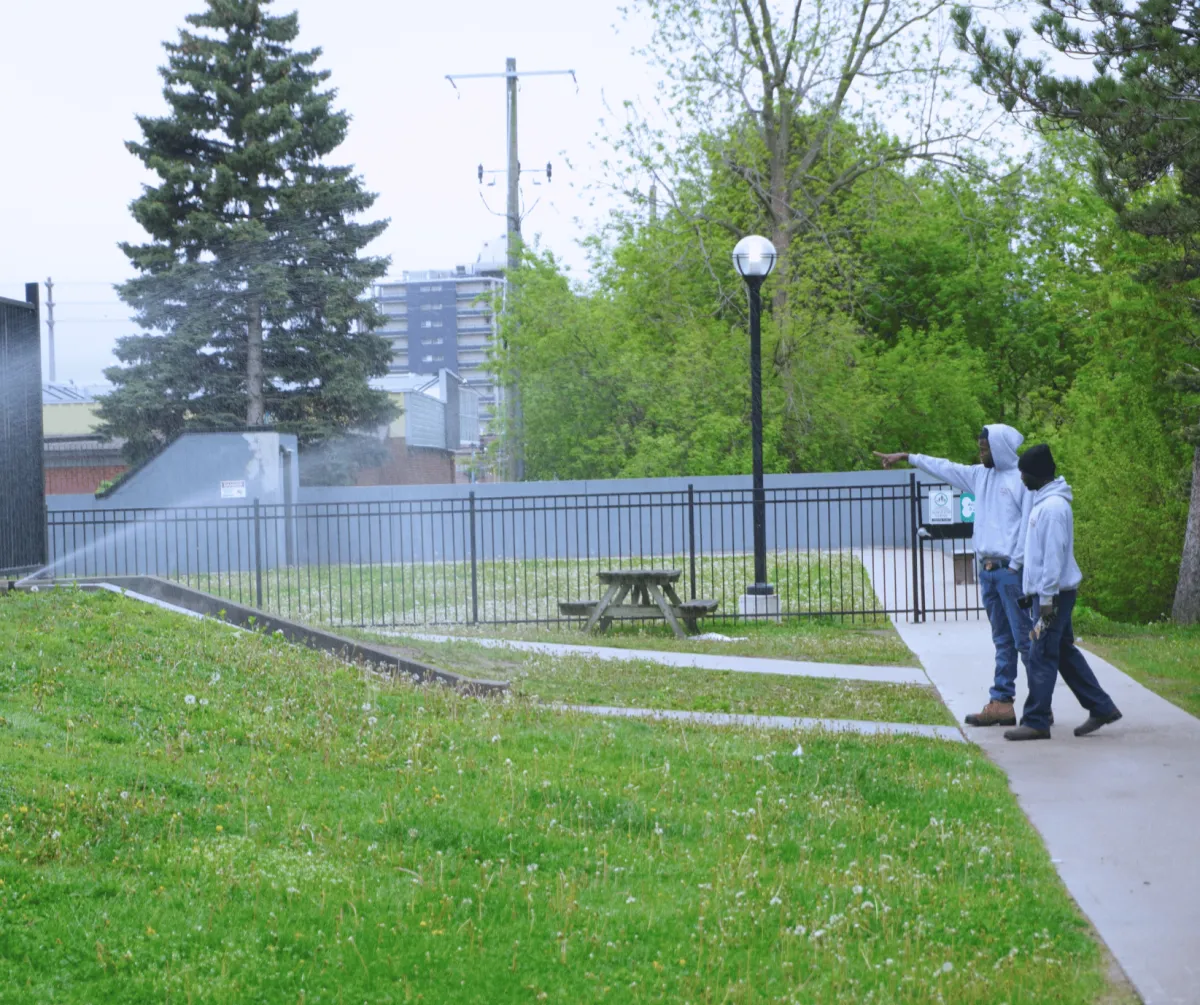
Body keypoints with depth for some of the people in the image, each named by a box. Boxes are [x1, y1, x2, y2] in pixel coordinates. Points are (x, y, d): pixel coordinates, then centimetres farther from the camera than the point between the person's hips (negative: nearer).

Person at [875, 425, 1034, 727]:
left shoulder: (1023, 479, -9)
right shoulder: (981, 475, 15)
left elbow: (1029, 526, -13)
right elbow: (944, 468, 24)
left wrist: (1016, 565, -15)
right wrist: (906, 457, 27)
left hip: (1012, 570, -8)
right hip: (987, 568, 8)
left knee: (1024, 639, -7)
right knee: (1002, 641, 10)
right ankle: (1001, 703, 11)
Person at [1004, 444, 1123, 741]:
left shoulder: (1053, 506, -18)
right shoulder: (1043, 501, 14)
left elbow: (1054, 555, -21)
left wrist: (1047, 598, -21)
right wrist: (1035, 592, 21)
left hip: (1054, 593, -10)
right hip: (1046, 592, 10)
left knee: (1041, 657, -6)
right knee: (1065, 653, 14)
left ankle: (1036, 722, -2)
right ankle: (1101, 708, 20)